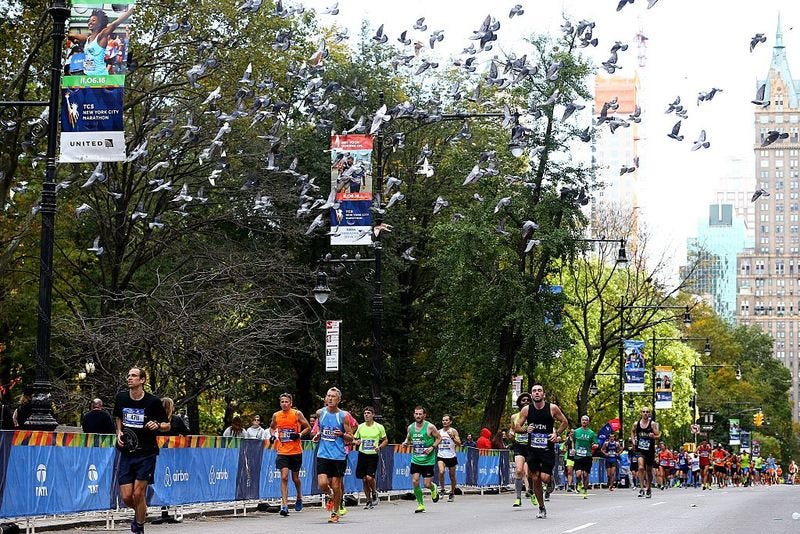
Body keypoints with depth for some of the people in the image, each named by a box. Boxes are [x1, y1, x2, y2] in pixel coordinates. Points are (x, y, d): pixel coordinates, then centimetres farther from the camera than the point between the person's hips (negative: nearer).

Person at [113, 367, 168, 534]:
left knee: (138, 494, -7)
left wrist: (157, 425, -19)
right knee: (126, 497, -1)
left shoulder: (153, 401, -7)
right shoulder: (121, 398, 4)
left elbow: (167, 426, 2)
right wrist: (119, 433, 6)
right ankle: (141, 511, 32)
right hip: (126, 452, 4)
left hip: (146, 453, -3)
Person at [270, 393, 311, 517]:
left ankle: (299, 498, 40)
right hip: (282, 452, 1)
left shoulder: (297, 414, -5)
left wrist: (300, 434, -15)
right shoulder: (276, 415, 4)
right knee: (284, 477, -11)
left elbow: (307, 427, 2)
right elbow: (272, 427, 23)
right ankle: (284, 505, -14)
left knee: (295, 478, 12)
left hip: (296, 451, -1)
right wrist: (272, 435, 2)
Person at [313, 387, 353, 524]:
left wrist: (342, 434, -21)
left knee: (336, 486, 4)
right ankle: (330, 495, 24)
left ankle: (335, 513, 21)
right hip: (323, 455, 2)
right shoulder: (320, 413, 4)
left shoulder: (343, 416, -5)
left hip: (339, 455, -2)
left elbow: (351, 438, -1)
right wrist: (317, 435, 5)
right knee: (322, 484, -11)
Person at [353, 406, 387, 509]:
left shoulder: (379, 427, -2)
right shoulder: (360, 427, 5)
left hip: (373, 455, -3)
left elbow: (386, 440, 7)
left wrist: (379, 447, -11)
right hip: (362, 454, 3)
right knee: (364, 479, 5)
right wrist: (356, 442, -9)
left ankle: (374, 493, 13)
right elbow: (354, 439, 14)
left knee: (369, 477, -16)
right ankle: (369, 501, 17)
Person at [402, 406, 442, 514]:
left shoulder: (430, 427, -10)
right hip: (415, 459, 4)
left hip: (428, 460, -4)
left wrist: (432, 447, -15)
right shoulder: (410, 427, 3)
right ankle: (420, 504, 9)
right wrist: (406, 442, -3)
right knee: (415, 482, -7)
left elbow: (439, 438, -1)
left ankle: (434, 489, 35)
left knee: (427, 484, -3)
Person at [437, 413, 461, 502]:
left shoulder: (453, 431, -2)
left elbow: (459, 444, -9)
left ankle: (452, 493, 25)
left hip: (451, 457, -1)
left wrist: (452, 437, -22)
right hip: (441, 456, 1)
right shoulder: (439, 432, 8)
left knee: (452, 476, 7)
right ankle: (442, 489, -7)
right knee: (441, 472, -24)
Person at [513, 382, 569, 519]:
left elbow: (564, 422, 9)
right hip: (532, 448, 2)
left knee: (545, 478, -14)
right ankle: (541, 508, 19)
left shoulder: (552, 408, -5)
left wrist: (557, 434, -6)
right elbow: (517, 427, 7)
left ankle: (551, 481, 24)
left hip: (548, 448, -2)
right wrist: (526, 429, -14)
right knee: (535, 479, 4)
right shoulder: (526, 409, -1)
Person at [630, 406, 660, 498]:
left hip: (650, 450, 0)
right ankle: (642, 488, -19)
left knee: (649, 470, 12)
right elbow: (632, 431, 24)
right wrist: (633, 440, 10)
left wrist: (653, 436, -26)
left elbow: (658, 435, -5)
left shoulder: (652, 424, -4)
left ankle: (648, 489, 29)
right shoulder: (636, 424, 2)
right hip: (640, 449, 0)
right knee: (641, 467, -21)